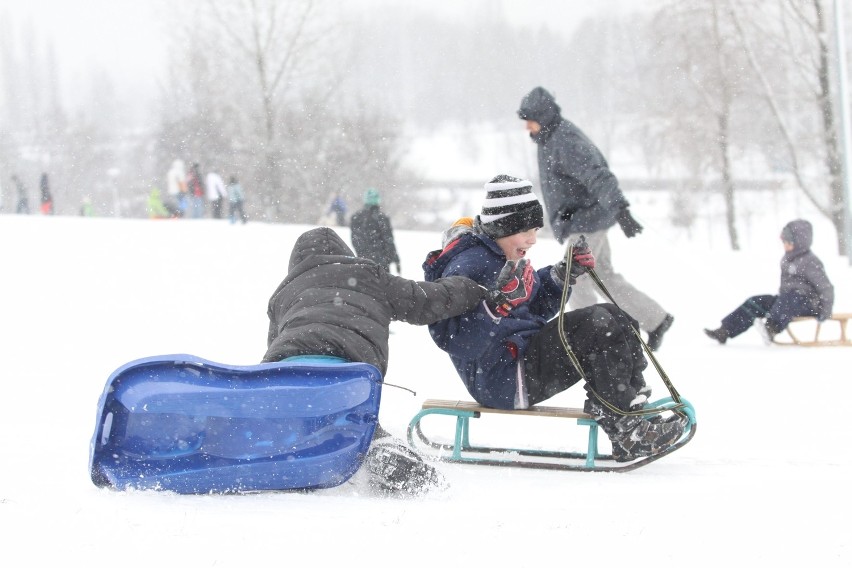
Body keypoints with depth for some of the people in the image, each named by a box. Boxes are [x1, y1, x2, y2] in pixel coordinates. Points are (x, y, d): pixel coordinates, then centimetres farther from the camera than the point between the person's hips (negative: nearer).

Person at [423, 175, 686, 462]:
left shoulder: (510, 260, 14)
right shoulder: (468, 266, -19)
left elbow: (535, 310, 25)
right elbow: (456, 341, -27)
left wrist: (563, 276, 10)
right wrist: (496, 306, -39)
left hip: (528, 356, 11)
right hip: (501, 379, -11)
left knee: (612, 318, 5)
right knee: (597, 326, -21)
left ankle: (636, 409, -2)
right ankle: (626, 433, -18)